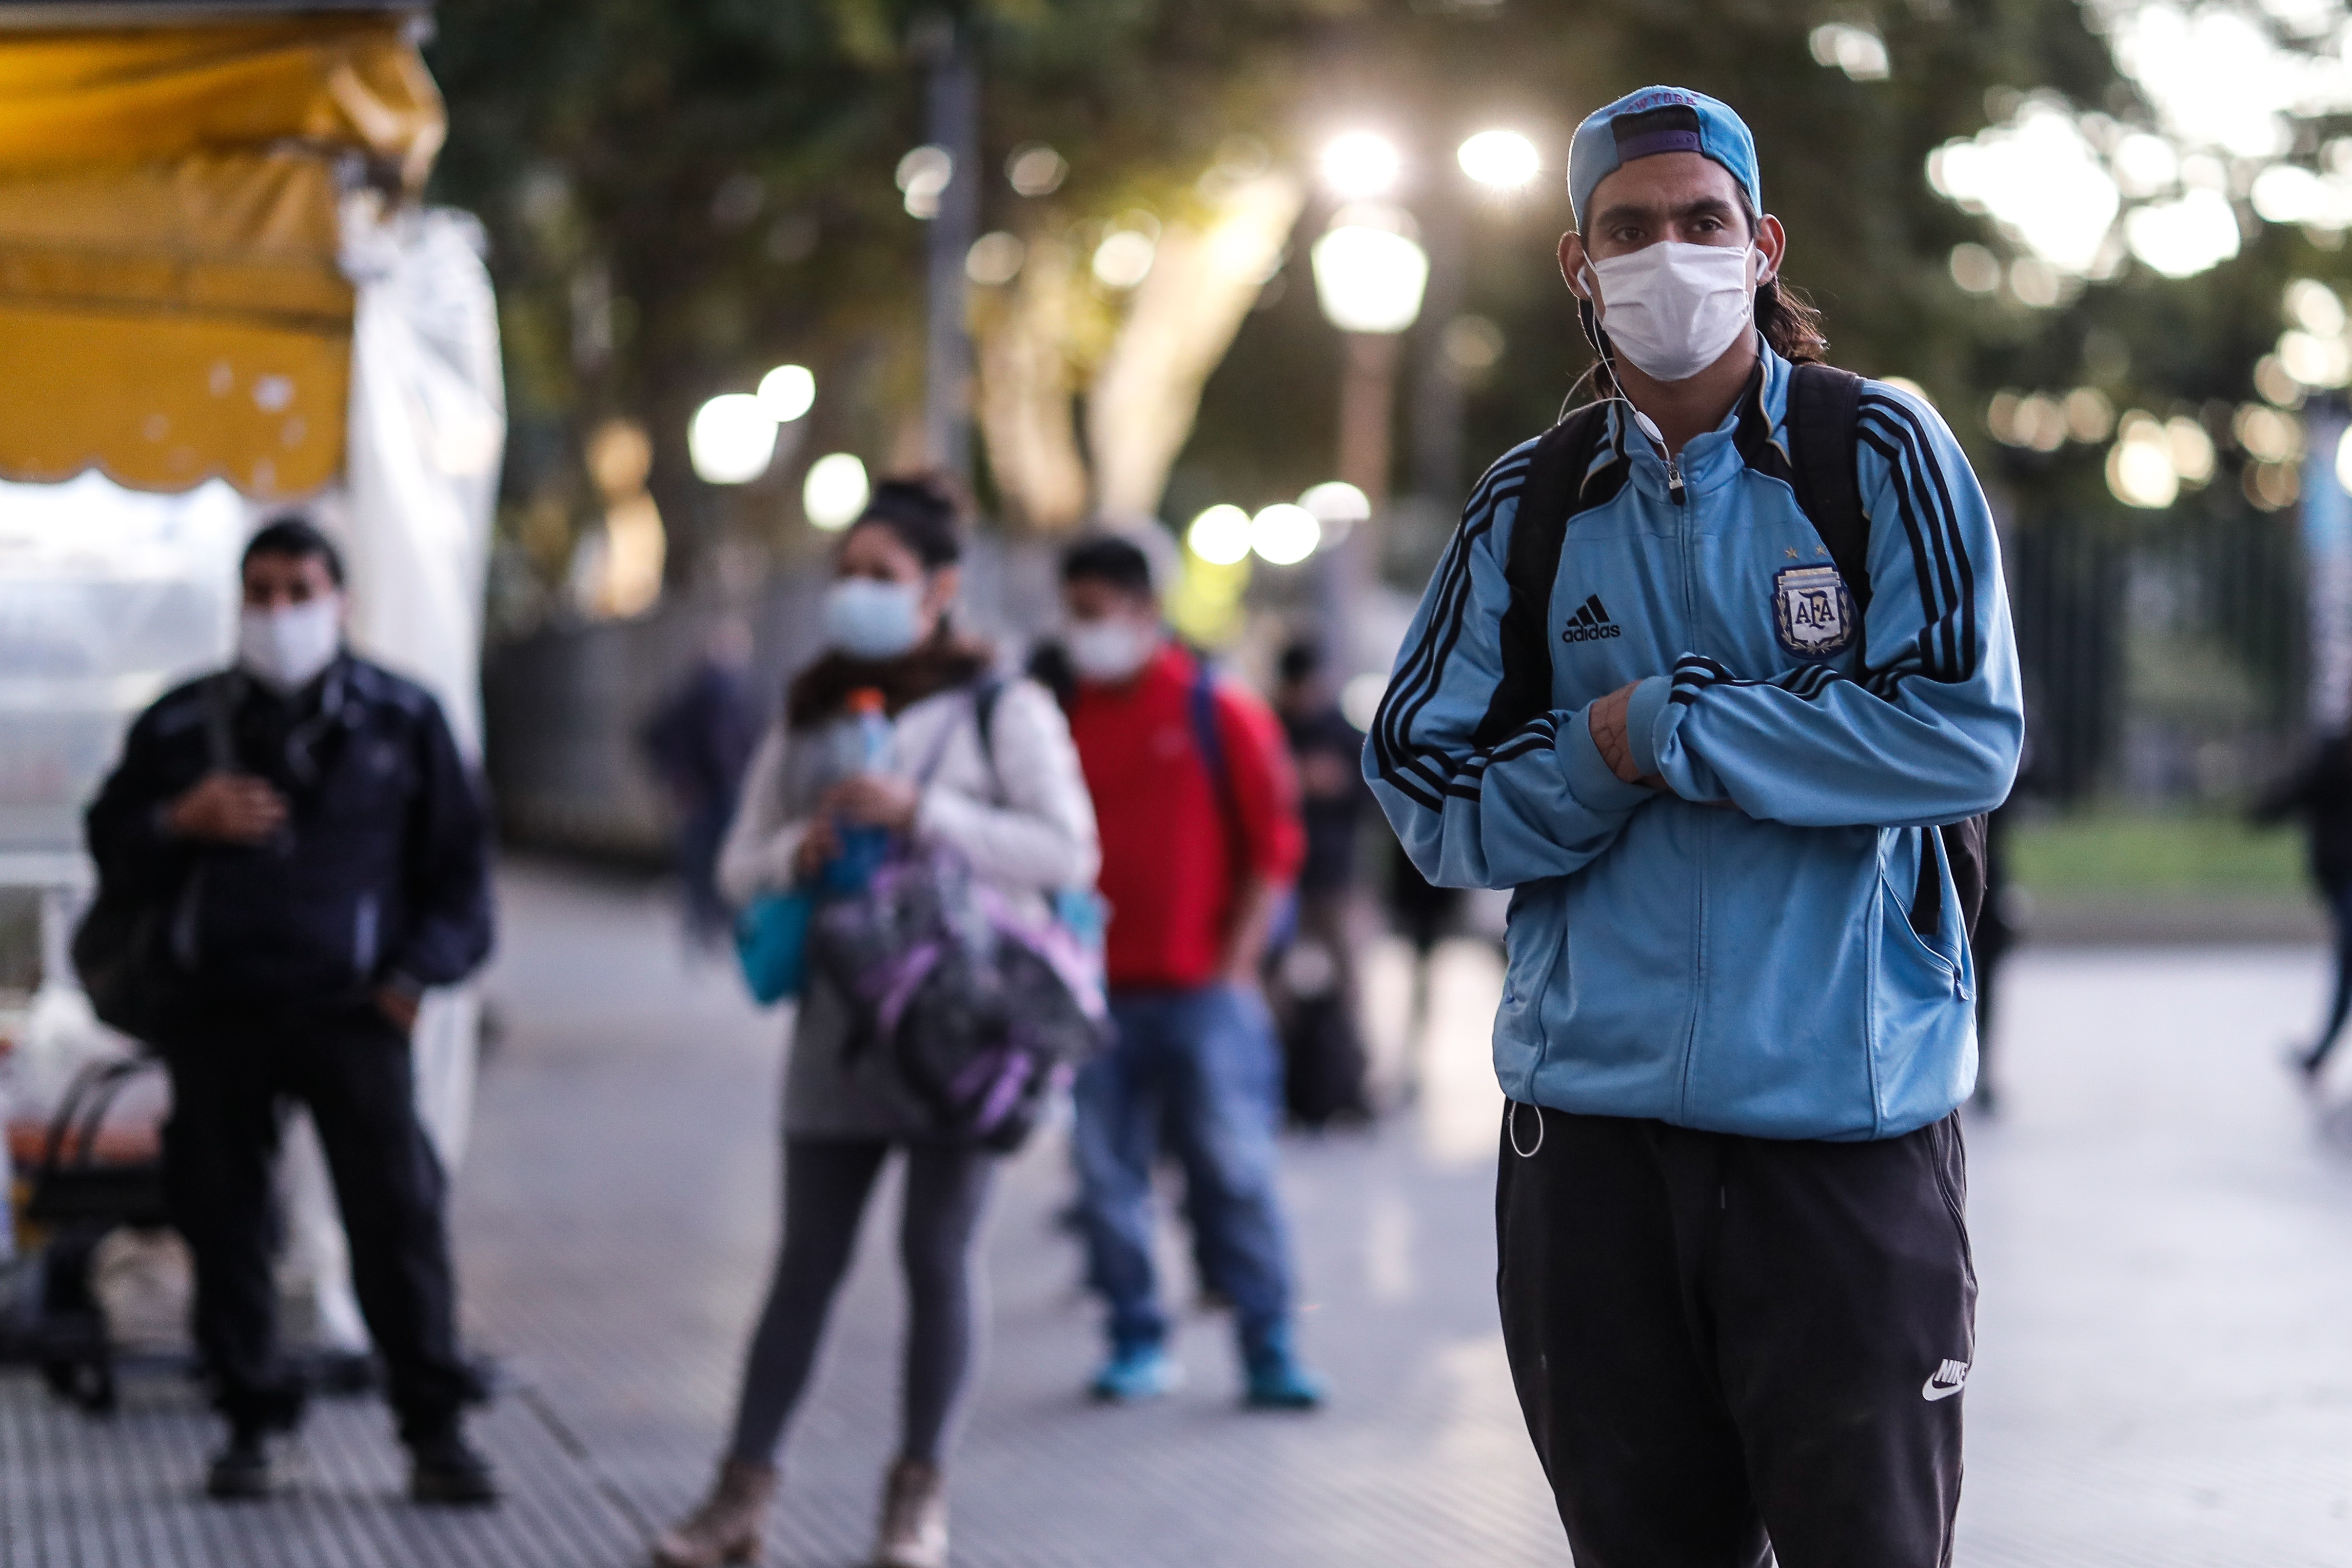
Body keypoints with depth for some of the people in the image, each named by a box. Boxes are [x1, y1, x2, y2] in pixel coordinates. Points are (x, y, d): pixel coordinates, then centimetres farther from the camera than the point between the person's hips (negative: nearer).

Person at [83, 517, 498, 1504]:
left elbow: (458, 858, 12)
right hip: (214, 1014, 2)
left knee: (398, 1209, -10)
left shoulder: (400, 719, 8)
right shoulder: (180, 725, 11)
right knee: (224, 1218, 2)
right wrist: (181, 822, -6)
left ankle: (434, 1428, -4)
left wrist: (421, 970, 0)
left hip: (349, 1011, -2)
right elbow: (110, 846, 15)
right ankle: (251, 1419, 14)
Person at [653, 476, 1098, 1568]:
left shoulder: (1004, 709, 0)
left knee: (937, 1251, -2)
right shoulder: (808, 716, 14)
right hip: (840, 1017, 4)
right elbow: (738, 869, 15)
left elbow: (1068, 854, -9)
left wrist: (922, 814, -17)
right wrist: (798, 852, -9)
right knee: (808, 1259, 4)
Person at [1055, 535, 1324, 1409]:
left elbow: (1275, 848, 0)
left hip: (1202, 991, -3)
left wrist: (1235, 962, -6)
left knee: (1235, 1168, -4)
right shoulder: (1064, 721, 10)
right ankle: (1137, 1343, 13)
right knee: (1107, 1174, 4)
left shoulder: (1220, 715, 0)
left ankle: (1269, 1350, -1)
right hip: (1097, 994, 4)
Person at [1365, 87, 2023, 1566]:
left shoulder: (1881, 453, -1)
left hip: (1851, 1100, -3)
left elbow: (1968, 736, -12)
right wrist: (1602, 764, -12)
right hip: (1594, 1106, 3)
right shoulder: (1531, 508, 8)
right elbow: (1437, 804, 5)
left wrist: (1661, 727, -13)